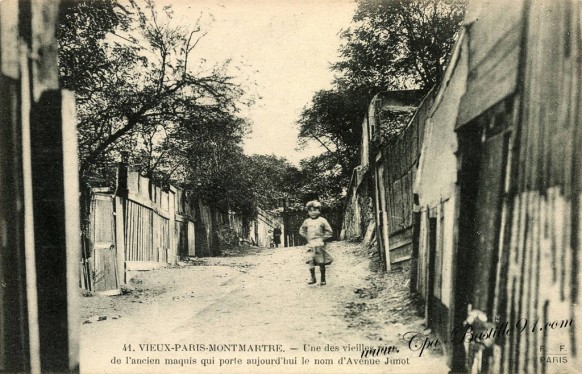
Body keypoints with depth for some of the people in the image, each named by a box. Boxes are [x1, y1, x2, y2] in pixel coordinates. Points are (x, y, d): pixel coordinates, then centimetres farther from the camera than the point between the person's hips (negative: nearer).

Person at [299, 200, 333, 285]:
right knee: (310, 260, -10)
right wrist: (307, 237, 9)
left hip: (319, 244, -3)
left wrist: (323, 238, -5)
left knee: (321, 262, 1)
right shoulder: (307, 221, 8)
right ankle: (313, 278, -1)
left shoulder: (322, 220, -1)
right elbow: (301, 231, 21)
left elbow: (329, 232, 3)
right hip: (310, 244, 3)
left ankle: (323, 279, 12)